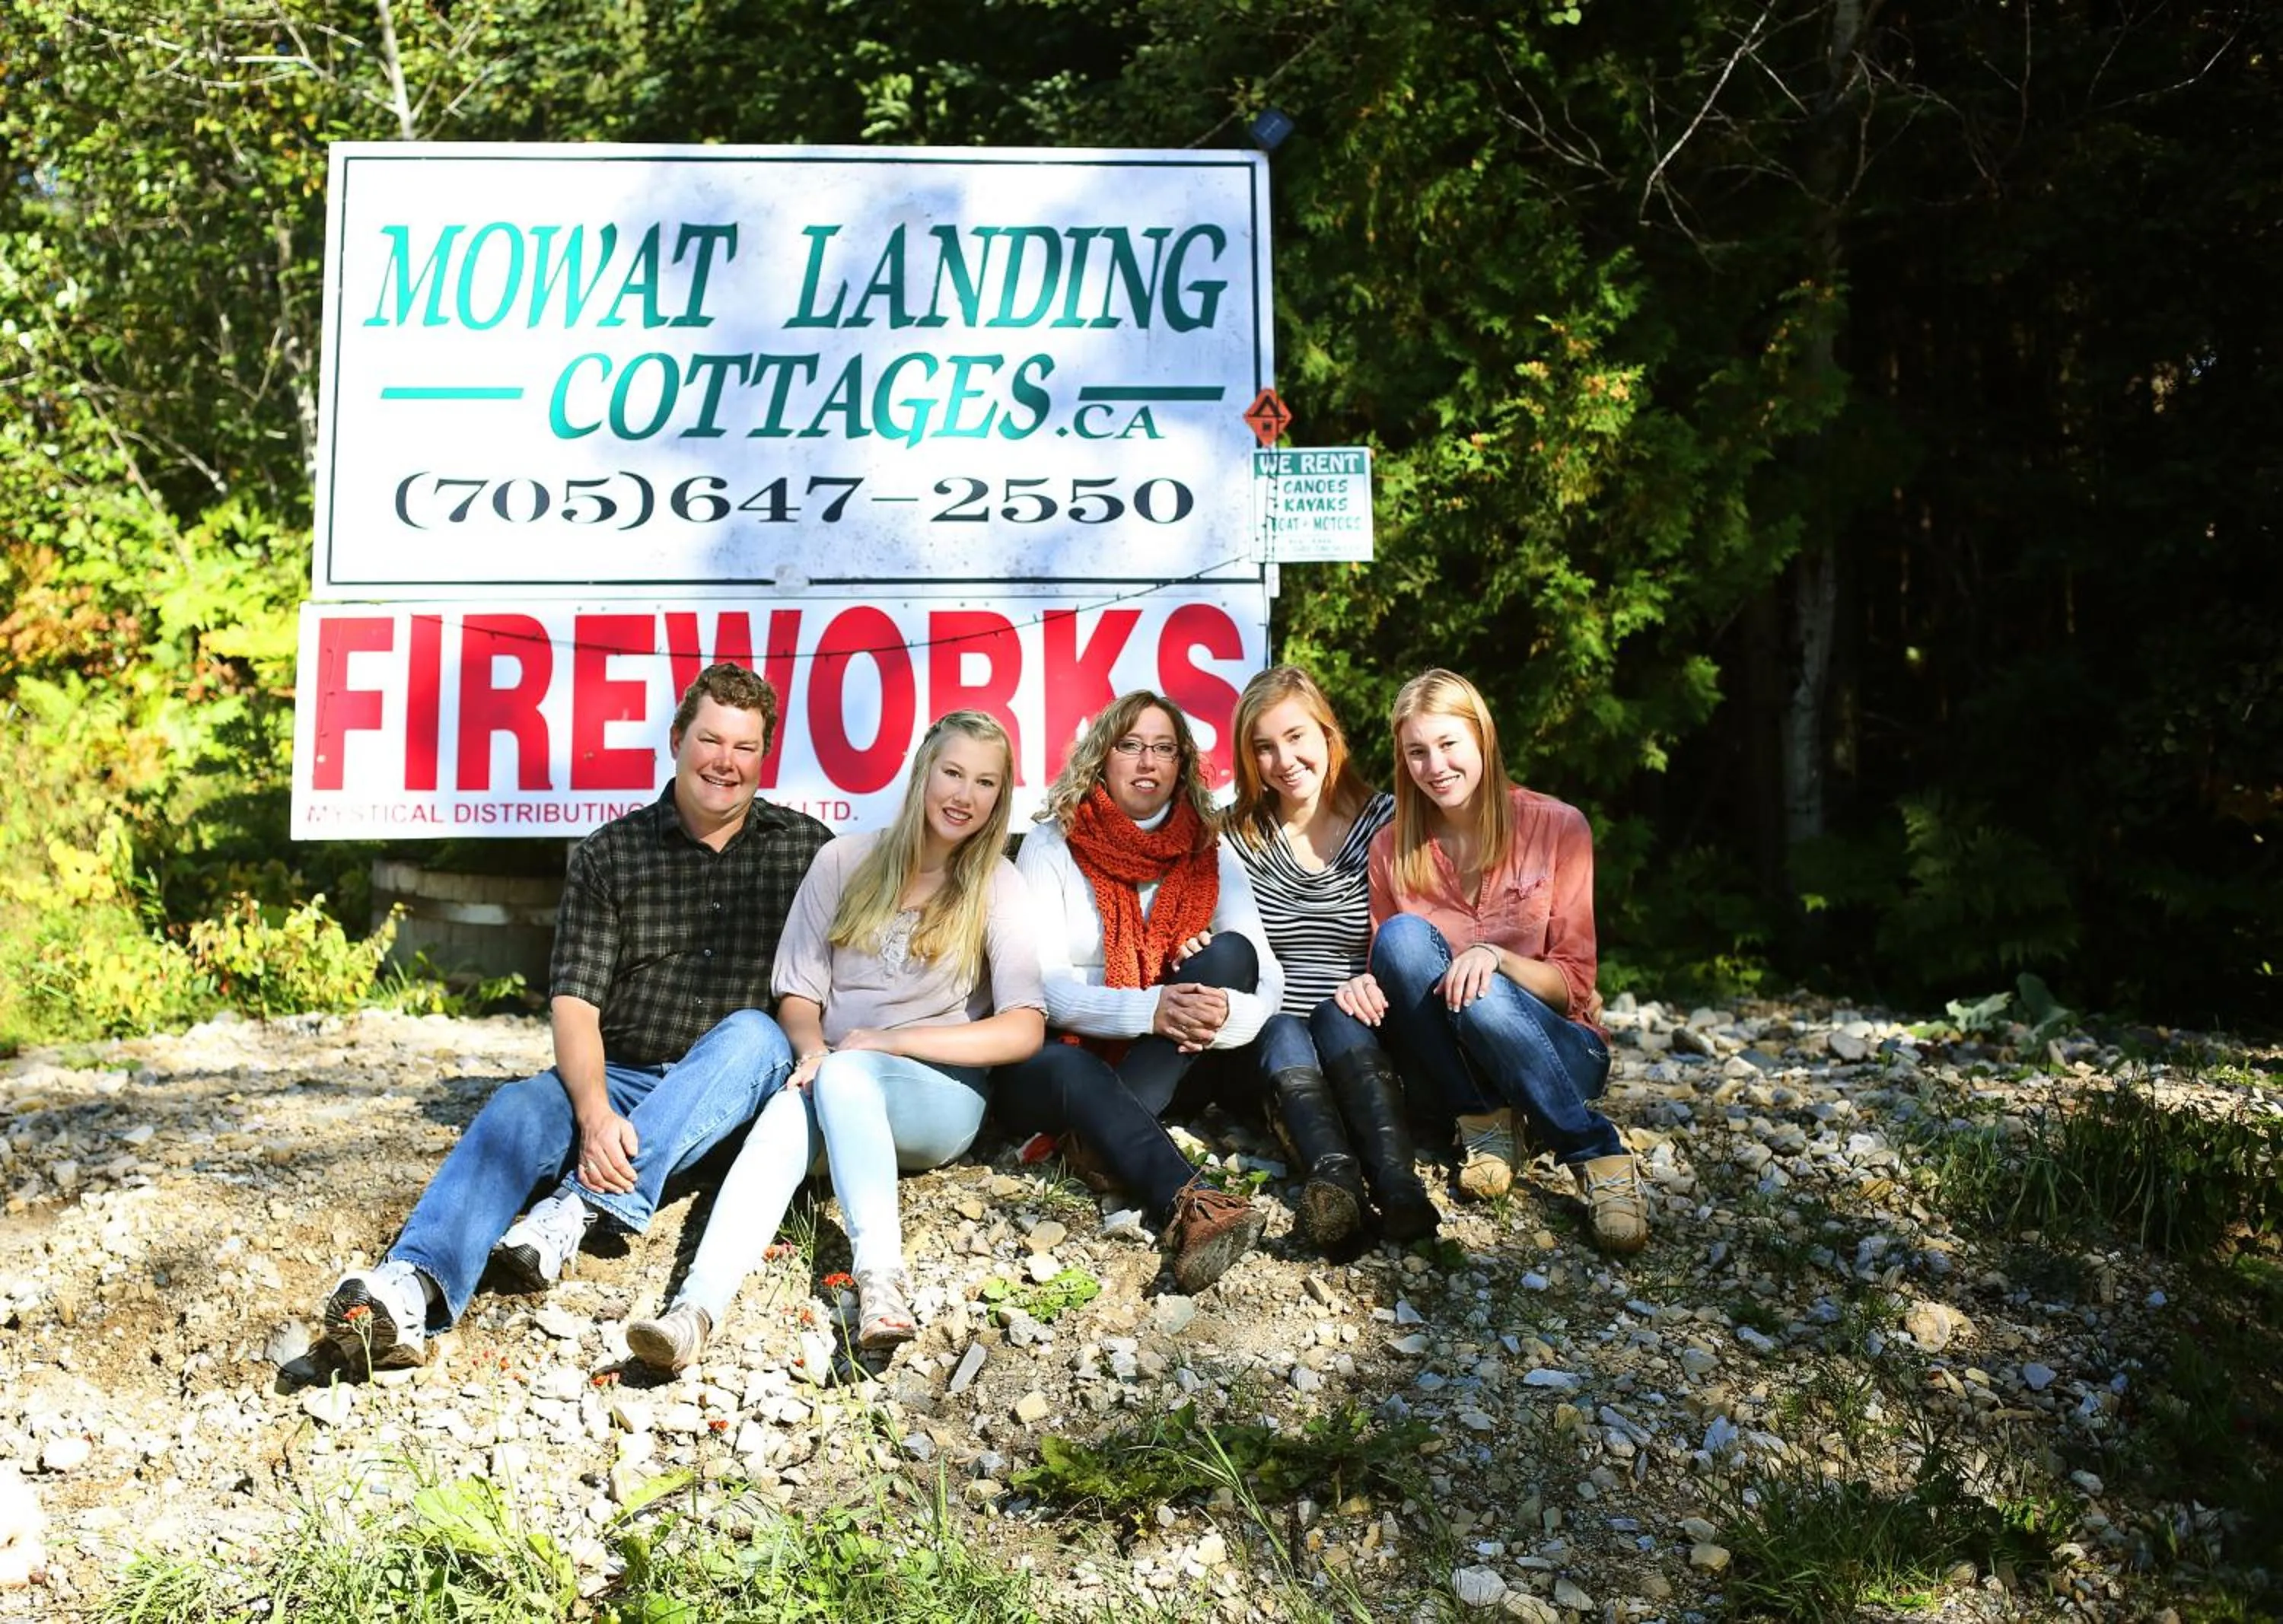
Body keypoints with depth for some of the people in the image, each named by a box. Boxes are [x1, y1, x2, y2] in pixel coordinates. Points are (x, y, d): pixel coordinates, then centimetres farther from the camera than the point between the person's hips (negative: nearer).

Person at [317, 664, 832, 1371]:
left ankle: (582, 1207, -39)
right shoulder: (608, 855, 5)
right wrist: (595, 1113, -23)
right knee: (516, 1110, -27)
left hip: (744, 1087, 0)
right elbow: (573, 1003, -4)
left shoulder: (806, 849, 7)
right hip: (618, 1079, 1)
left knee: (753, 1031, -31)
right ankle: (411, 1290, -52)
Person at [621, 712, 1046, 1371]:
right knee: (788, 1112, -34)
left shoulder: (997, 886, 2)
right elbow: (798, 994, 8)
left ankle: (880, 1279, -50)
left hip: (939, 1098, -1)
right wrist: (812, 1046, -16)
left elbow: (1025, 1029, -7)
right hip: (835, 1086, 1)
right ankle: (695, 1310, -53)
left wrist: (890, 1040, -13)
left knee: (845, 1073, -34)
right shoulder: (845, 860, 8)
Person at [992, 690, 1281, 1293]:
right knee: (1070, 1069, -38)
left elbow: (1268, 982, -6)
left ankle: (1098, 1138, -27)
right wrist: (1148, 1009, -31)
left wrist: (1225, 1015, -32)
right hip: (1056, 1057, -3)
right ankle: (1189, 1206, -59)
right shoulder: (1053, 845, -2)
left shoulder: (1211, 857, 5)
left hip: (1159, 1069, 3)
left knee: (1230, 952, -21)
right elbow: (1041, 984, -13)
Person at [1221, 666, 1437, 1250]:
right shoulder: (1237, 836, 9)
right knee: (1282, 1033, -31)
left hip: (1361, 1034, 0)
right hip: (1269, 1044, 1)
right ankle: (1334, 1177, -60)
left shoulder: (1386, 821, 5)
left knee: (1338, 1015, -32)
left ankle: (1398, 1185, -55)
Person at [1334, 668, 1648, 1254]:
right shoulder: (1393, 847, 1)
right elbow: (1387, 961, 5)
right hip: (1450, 1064, 2)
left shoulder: (1556, 826, -6)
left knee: (1482, 997, -36)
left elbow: (1574, 985, -7)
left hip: (1556, 1049, -2)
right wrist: (1367, 985, -19)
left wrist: (1496, 957, -28)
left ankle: (1599, 1156, -19)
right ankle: (1483, 1122, -14)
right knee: (1404, 936, -25)